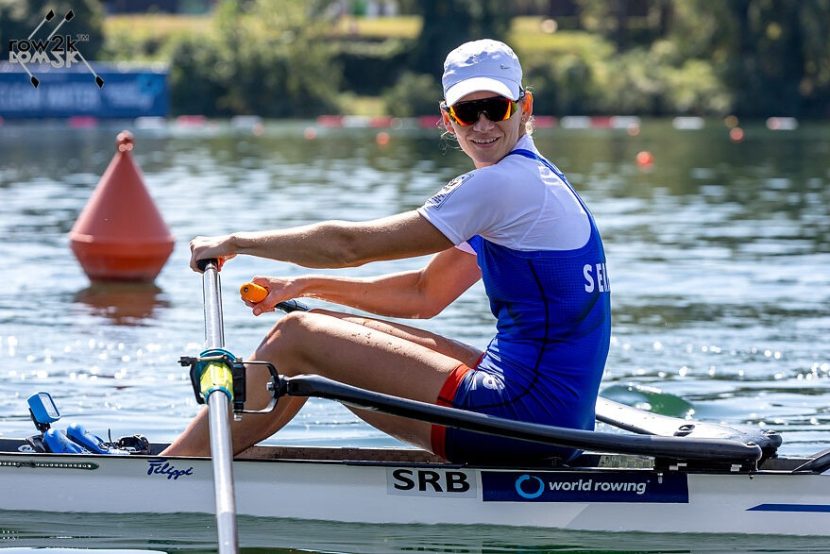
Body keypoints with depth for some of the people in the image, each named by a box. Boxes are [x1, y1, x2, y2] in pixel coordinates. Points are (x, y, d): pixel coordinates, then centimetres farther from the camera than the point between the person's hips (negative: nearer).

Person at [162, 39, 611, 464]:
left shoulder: (504, 184, -14)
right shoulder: (533, 180, 17)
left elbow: (351, 244, -12)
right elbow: (427, 293, 22)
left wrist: (236, 243, 0)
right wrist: (305, 287, 16)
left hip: (527, 413, -10)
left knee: (295, 337, -3)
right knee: (325, 327, 17)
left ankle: (178, 460, 11)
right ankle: (189, 454, 23)